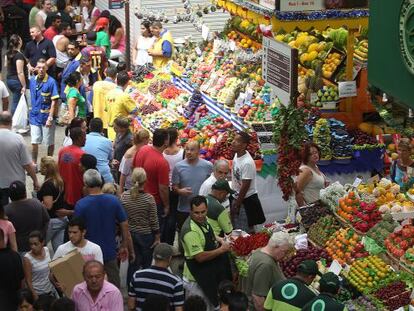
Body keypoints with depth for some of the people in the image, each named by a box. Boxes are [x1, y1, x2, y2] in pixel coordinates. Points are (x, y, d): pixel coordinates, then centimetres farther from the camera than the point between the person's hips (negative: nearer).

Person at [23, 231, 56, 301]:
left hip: (50, 291, 5)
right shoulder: (27, 258, -19)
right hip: (38, 293, -5)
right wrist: (35, 297, -15)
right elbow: (28, 281, -14)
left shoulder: (46, 250, -4)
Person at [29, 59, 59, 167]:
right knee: (34, 142, 2)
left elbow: (54, 101, -13)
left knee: (50, 143, 9)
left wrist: (50, 117, -18)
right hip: (35, 116, 4)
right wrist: (32, 111, 13)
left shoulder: (51, 82, -12)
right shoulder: (32, 80, 3)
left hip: (47, 116, -4)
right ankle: (34, 164, 13)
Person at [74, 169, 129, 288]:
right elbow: (124, 225, -4)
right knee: (114, 286, 15)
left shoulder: (81, 205, -15)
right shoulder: (114, 200, -8)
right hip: (110, 252, 2)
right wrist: (124, 246, 8)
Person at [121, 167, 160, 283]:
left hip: (129, 234, 3)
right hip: (146, 235, -3)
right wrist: (157, 237, 0)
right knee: (146, 264, 14)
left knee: (133, 262, 16)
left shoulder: (124, 196, -11)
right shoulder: (149, 198, -19)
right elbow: (154, 221, -12)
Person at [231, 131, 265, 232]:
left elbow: (245, 186, -22)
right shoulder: (237, 155, 0)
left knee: (246, 231, 1)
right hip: (238, 196, 9)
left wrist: (237, 204, -15)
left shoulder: (247, 163, -27)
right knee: (236, 228, 18)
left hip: (247, 199, -9)